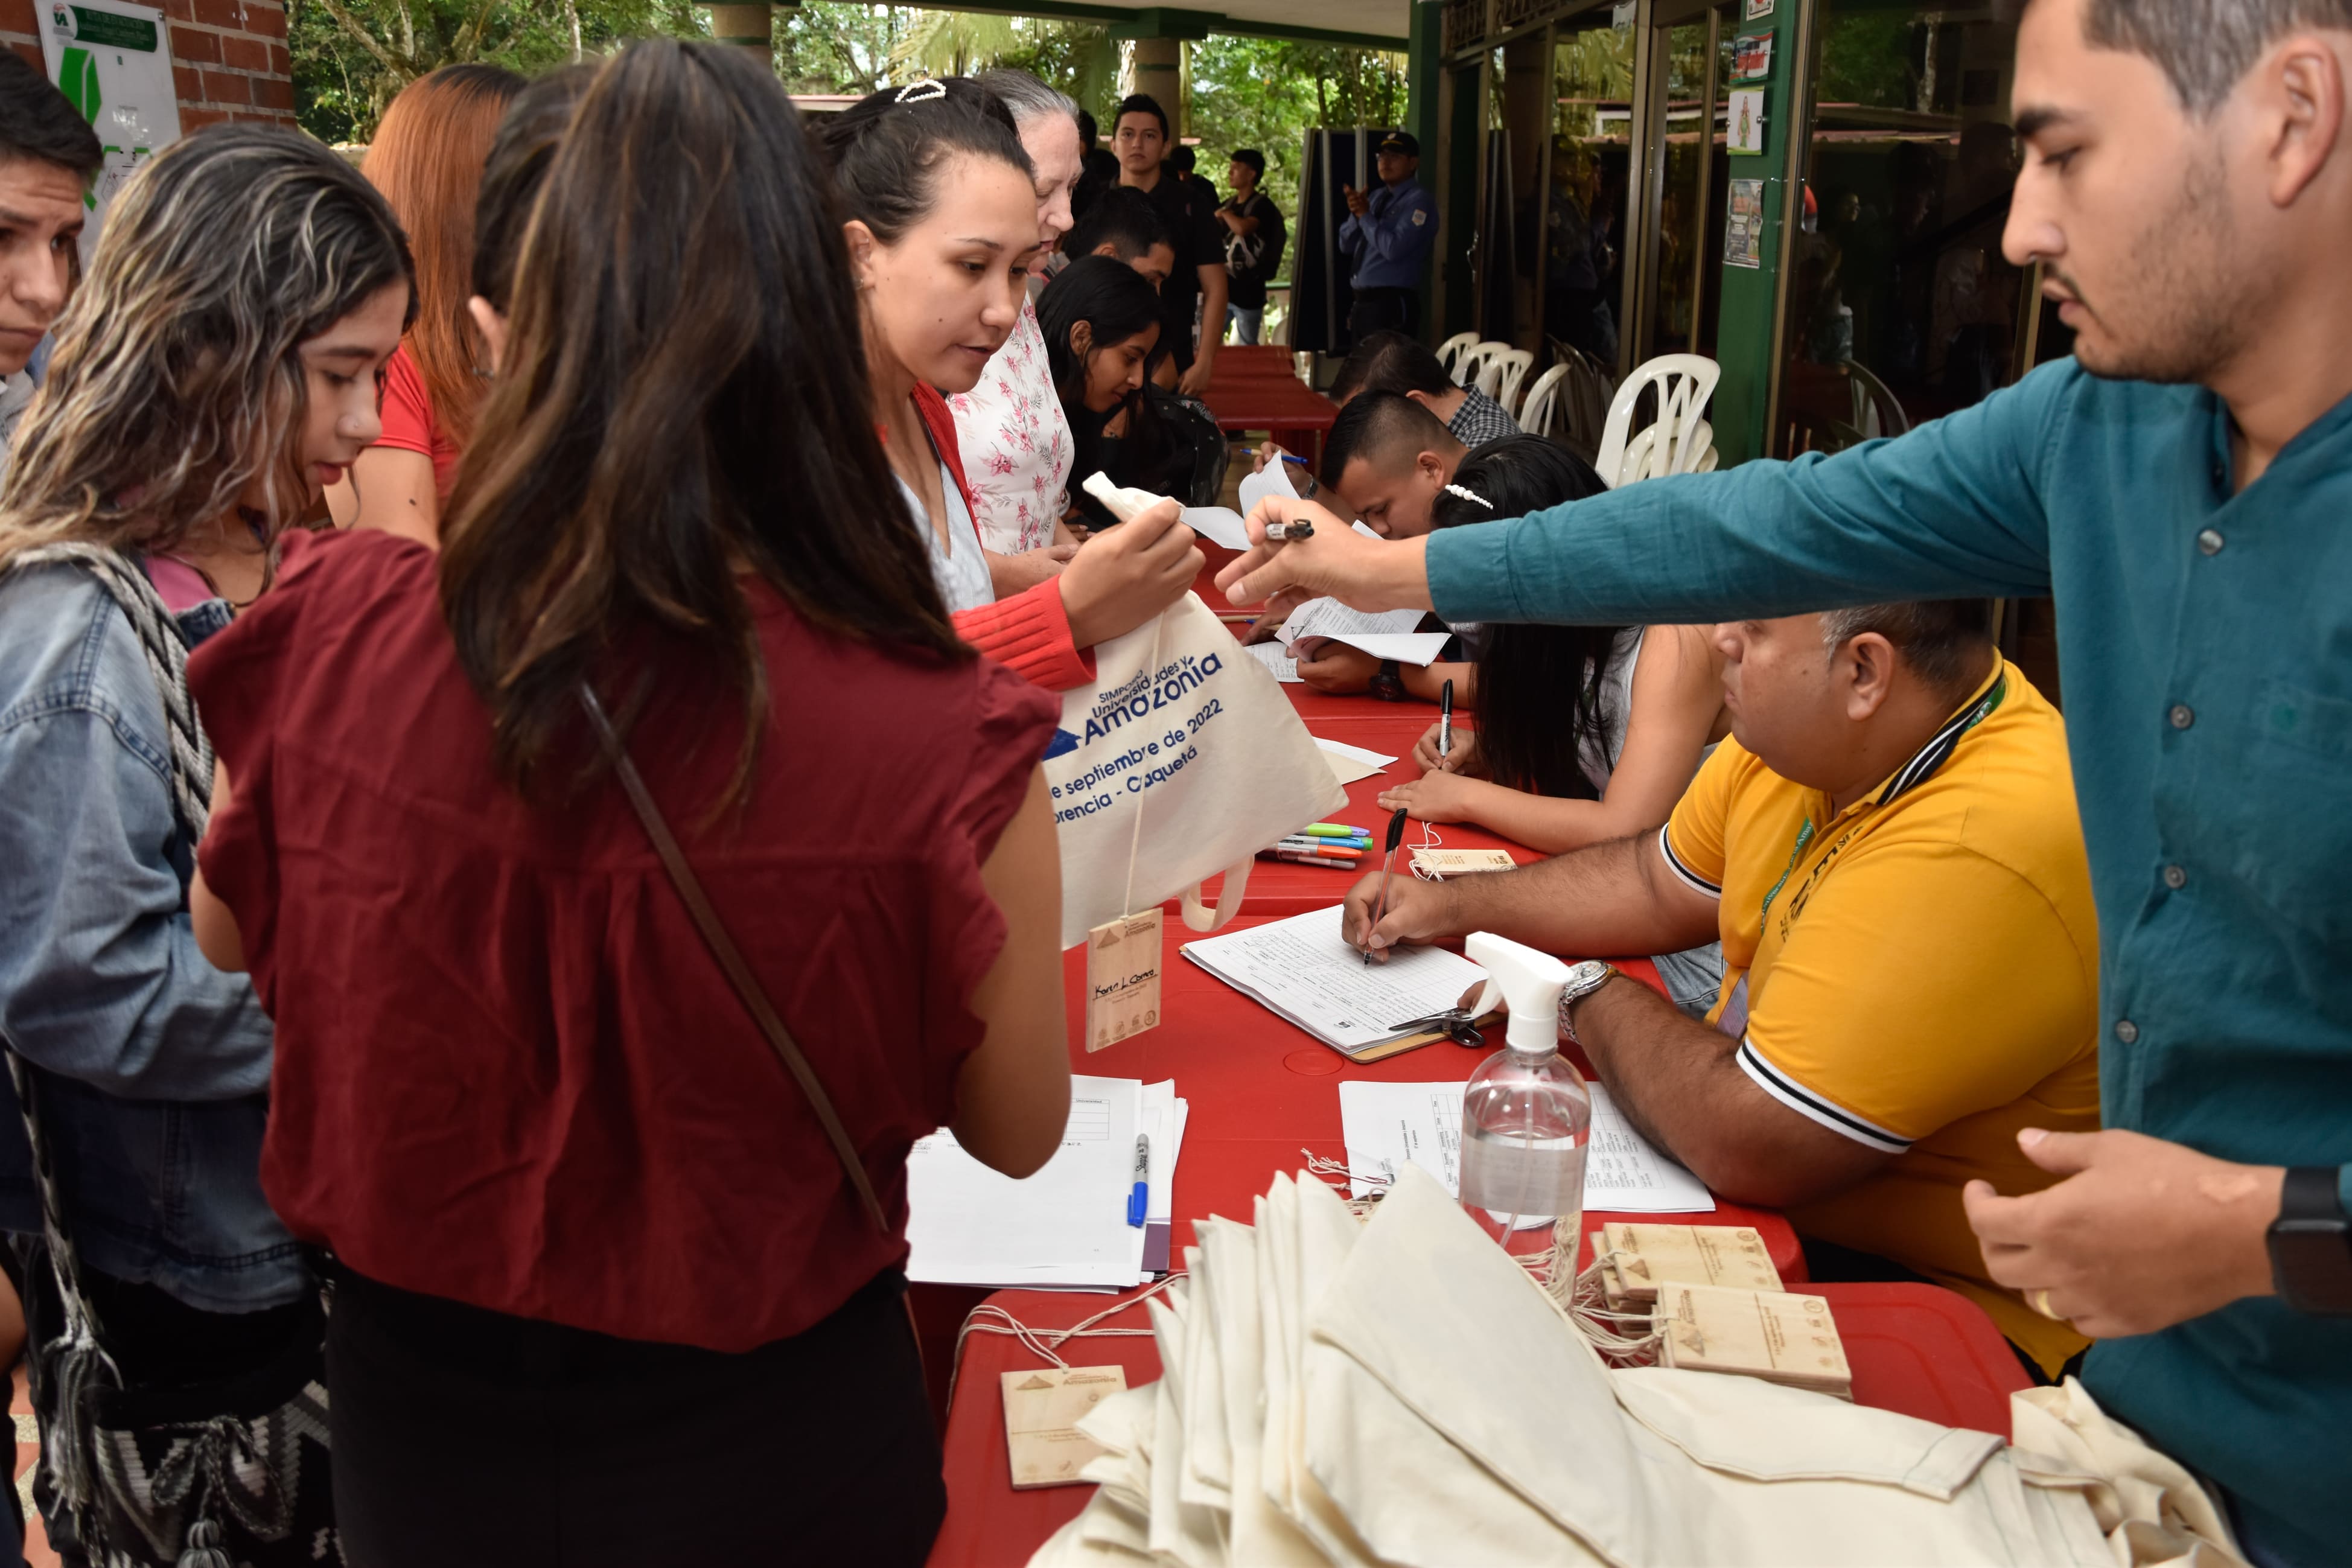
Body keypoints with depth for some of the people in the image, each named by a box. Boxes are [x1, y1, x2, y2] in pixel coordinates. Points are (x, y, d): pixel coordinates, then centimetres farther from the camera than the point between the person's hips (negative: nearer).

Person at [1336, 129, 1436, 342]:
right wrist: (1356, 214, -4)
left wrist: (1365, 215, -9)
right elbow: (1346, 246, 14)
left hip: (1392, 305, -8)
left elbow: (1393, 248, -20)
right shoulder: (1375, 198, 16)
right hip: (1362, 302, 8)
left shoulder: (1418, 201, -8)